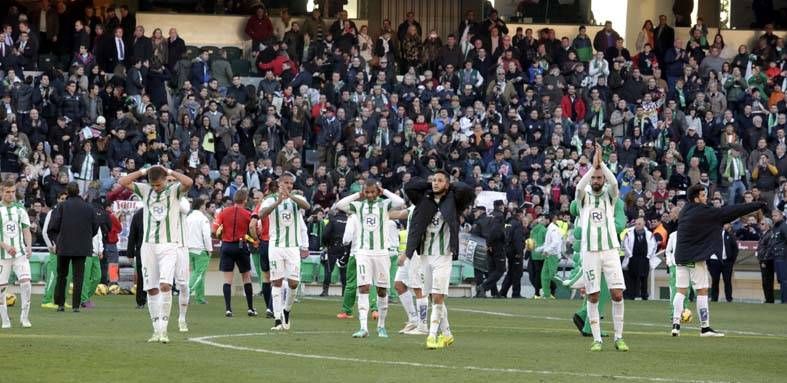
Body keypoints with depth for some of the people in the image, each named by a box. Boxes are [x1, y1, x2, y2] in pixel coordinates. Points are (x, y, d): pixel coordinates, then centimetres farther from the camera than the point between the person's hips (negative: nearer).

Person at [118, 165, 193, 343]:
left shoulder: (174, 190, 1)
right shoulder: (145, 190, 10)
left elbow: (189, 182, -19)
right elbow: (122, 182, 4)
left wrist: (169, 171, -9)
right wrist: (143, 171, 1)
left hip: (168, 245, -4)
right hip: (148, 245, 4)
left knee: (165, 285, -17)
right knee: (151, 289, 3)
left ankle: (163, 329, -16)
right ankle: (156, 330, 8)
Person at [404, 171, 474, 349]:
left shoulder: (453, 201, 0)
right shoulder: (425, 199, 10)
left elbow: (467, 191, -16)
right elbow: (409, 187, 4)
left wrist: (452, 186, 1)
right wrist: (429, 185, 7)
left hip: (443, 256, -5)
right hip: (425, 255, 5)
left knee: (438, 297, -11)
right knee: (435, 298, 11)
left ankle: (432, 335, -13)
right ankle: (446, 334, 21)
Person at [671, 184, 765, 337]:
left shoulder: (685, 210, 9)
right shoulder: (702, 212, -14)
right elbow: (729, 211, -13)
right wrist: (758, 205, -8)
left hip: (680, 256, 7)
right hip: (695, 258, -7)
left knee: (681, 290, 6)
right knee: (702, 290, -1)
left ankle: (676, 324, -1)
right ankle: (705, 327, 1)